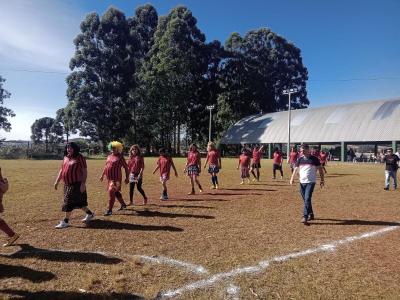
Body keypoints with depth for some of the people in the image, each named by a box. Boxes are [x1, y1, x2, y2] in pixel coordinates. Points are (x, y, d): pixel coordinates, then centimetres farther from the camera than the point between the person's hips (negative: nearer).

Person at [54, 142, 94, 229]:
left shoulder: (79, 158, -10)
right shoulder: (65, 158, 11)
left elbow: (85, 171, -13)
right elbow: (61, 170, 19)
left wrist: (83, 183, -18)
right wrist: (57, 181, 15)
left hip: (76, 184, -8)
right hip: (67, 184, 8)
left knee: (69, 202, -4)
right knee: (78, 202, 15)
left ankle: (65, 221, 8)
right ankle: (90, 214, 32)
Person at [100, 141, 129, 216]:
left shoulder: (120, 157, -9)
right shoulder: (109, 156, 12)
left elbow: (126, 168, -7)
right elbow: (106, 166, 21)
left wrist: (127, 178, -8)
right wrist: (102, 175, 19)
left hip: (116, 178, -8)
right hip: (109, 178, 8)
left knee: (111, 192, -11)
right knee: (116, 192, 18)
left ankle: (109, 210, -3)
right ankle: (123, 204, 35)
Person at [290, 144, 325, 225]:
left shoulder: (314, 159, -2)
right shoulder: (300, 159, 7)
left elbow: (320, 169, 2)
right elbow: (296, 169, 7)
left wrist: (322, 179, -1)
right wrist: (292, 178, -4)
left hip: (310, 182, -4)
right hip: (302, 182, 5)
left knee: (307, 199, -14)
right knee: (306, 200, 12)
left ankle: (305, 217, -15)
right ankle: (311, 214, 28)